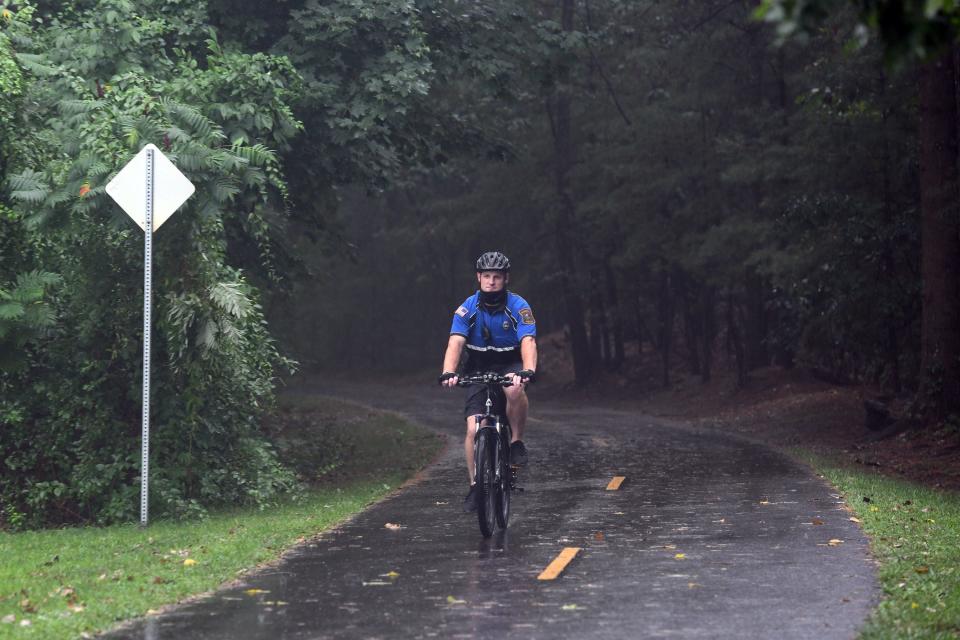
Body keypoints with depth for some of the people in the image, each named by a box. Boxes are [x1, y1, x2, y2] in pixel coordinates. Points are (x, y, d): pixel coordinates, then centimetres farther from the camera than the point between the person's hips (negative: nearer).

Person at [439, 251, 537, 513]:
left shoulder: (518, 306, -18)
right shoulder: (468, 308, -14)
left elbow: (528, 343, -30)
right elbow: (455, 344, -25)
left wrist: (528, 371, -50)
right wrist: (448, 373, -44)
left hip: (510, 366, -1)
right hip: (479, 369, 2)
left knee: (515, 390, -38)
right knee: (474, 429, -14)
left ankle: (517, 441, -14)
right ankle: (475, 486, 1)